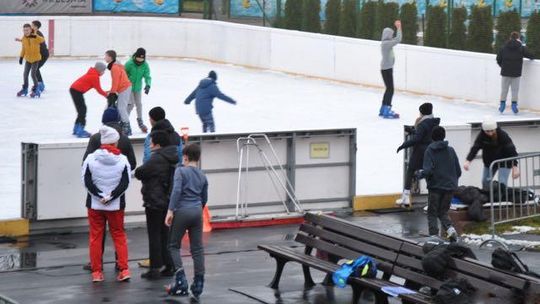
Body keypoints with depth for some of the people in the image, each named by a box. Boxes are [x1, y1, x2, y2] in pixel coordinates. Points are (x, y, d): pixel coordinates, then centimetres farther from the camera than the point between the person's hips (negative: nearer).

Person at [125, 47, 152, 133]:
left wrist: (148, 85, -32)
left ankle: (140, 122, 27)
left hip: (138, 88, 5)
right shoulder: (129, 64, -22)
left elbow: (147, 76, -13)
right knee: (131, 104, -11)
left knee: (139, 104, 12)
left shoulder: (145, 65, -10)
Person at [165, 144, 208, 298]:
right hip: (197, 212, 5)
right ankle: (198, 283, 8)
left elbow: (176, 190, -17)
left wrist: (170, 211, -18)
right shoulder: (203, 176, 13)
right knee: (197, 248, 6)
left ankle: (180, 278, -6)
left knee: (174, 246, 8)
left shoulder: (180, 171, -4)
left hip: (182, 211, -4)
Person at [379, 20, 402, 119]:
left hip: (387, 69, 10)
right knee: (390, 89, -9)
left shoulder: (386, 43, 11)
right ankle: (387, 111, -10)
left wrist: (398, 27, 18)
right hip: (386, 69, -10)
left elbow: (396, 39, 24)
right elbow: (398, 40, -26)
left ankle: (383, 110, 23)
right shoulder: (386, 43, -18)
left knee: (389, 89, 17)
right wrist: (399, 28, -19)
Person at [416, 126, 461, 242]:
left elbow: (428, 170, -17)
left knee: (432, 214, 10)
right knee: (443, 212, 16)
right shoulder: (450, 150, 1)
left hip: (435, 187, -3)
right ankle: (450, 229, -9)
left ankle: (434, 235, -4)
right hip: (450, 187, 3)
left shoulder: (430, 150, -8)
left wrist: (420, 174, 4)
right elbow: (458, 171, 3)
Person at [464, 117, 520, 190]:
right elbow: (475, 148, -23)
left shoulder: (503, 135, -28)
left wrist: (515, 167, -41)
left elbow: (511, 150, -32)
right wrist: (468, 161, -39)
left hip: (504, 162, -4)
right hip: (489, 162, 4)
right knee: (485, 182, 11)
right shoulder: (482, 135, -18)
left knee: (502, 183, -17)